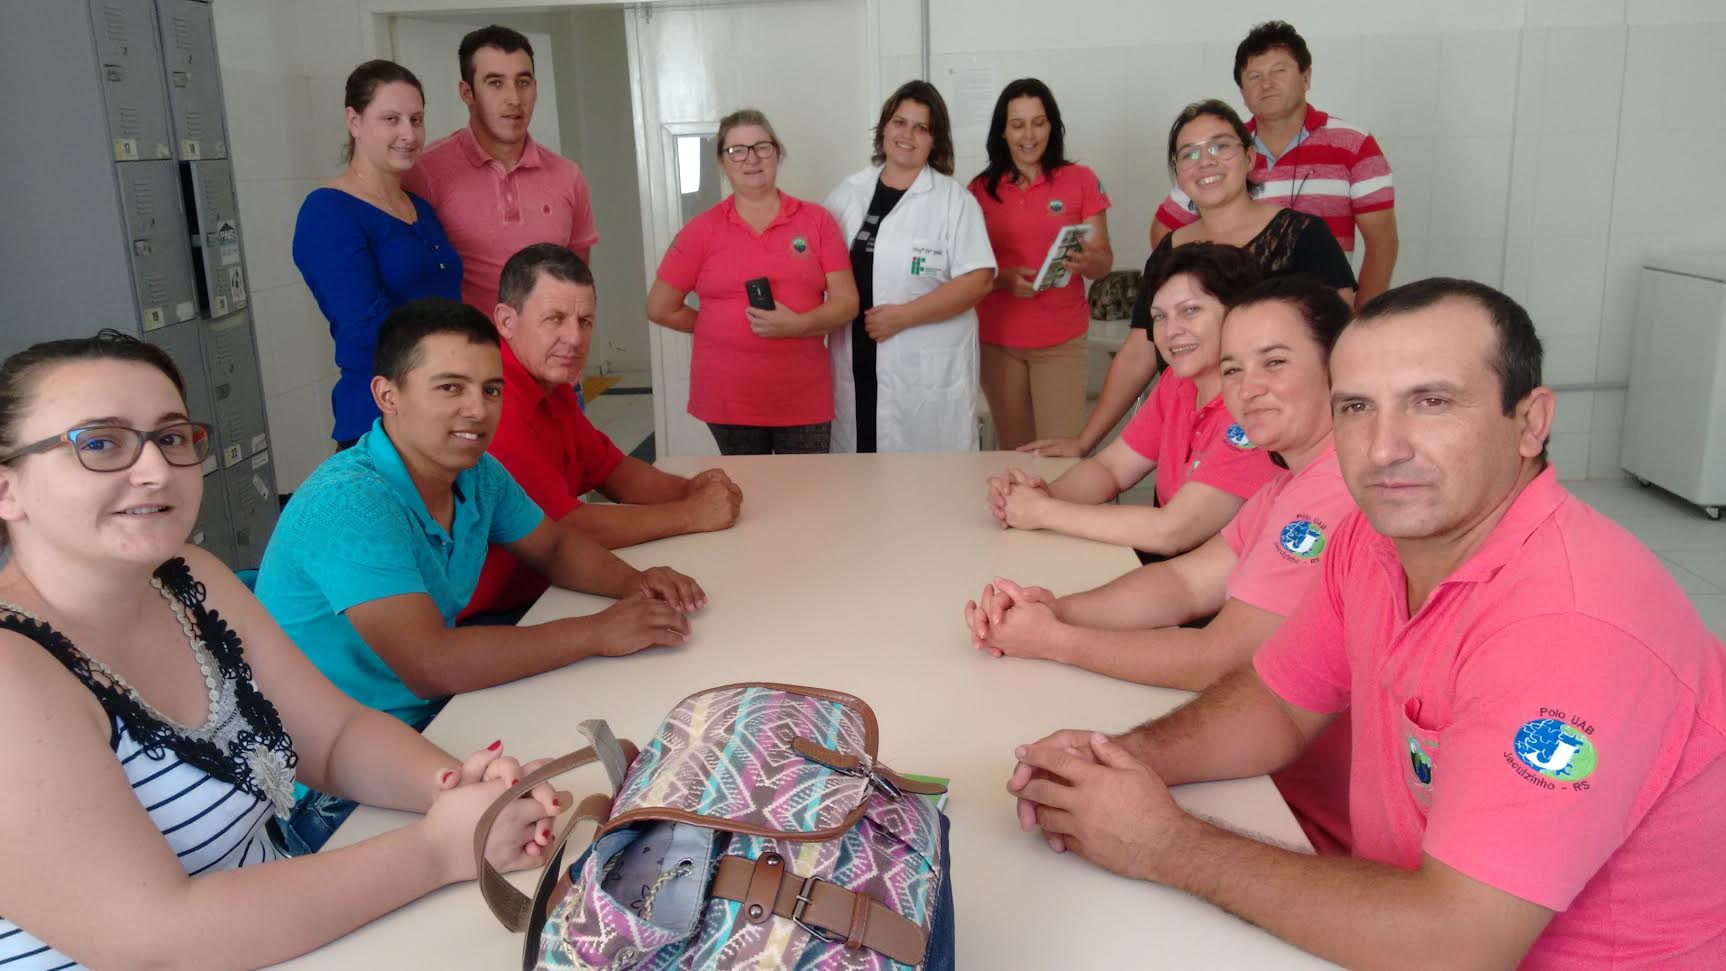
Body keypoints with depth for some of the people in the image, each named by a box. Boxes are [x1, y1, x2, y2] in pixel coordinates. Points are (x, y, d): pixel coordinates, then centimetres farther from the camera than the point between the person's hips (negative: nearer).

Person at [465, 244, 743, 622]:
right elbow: (564, 527, -26)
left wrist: (690, 489, -3)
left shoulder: (552, 384, 8)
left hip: (538, 590, 9)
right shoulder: (494, 403, -24)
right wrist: (691, 513, -17)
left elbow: (611, 468, 17)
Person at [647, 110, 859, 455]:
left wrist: (798, 325, -18)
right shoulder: (702, 230, 1)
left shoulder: (817, 221, 3)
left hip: (804, 397, 0)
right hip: (729, 398, 0)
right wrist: (726, 329, 6)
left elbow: (847, 303, -1)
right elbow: (660, 308, 5)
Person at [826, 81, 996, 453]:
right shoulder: (847, 193, 11)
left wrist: (902, 316, -16)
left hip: (926, 368, -4)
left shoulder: (953, 199, -4)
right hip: (856, 365, 4)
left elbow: (979, 280, -12)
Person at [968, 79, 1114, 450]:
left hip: (1061, 342, -1)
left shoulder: (1081, 180, 2)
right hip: (997, 341, 2)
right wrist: (1004, 279, -13)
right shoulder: (981, 189, 6)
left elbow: (1104, 259, 2)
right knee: (1013, 453, 7)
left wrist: (1088, 261, -21)